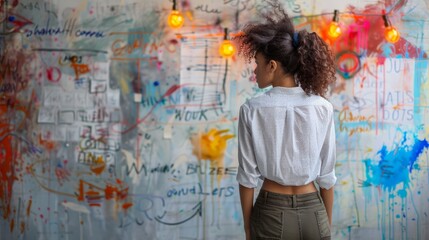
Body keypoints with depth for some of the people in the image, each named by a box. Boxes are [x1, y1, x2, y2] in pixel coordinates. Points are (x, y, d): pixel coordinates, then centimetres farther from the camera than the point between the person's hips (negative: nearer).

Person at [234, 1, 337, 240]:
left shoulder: (252, 110, -11)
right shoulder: (322, 108, -6)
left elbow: (248, 175, -6)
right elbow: (327, 175, -1)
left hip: (272, 213, -1)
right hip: (313, 213, 2)